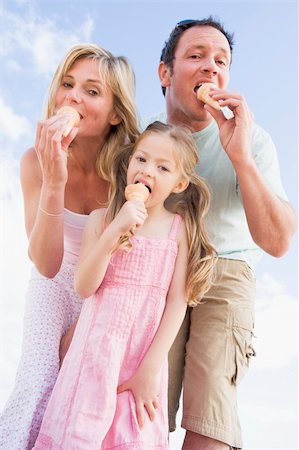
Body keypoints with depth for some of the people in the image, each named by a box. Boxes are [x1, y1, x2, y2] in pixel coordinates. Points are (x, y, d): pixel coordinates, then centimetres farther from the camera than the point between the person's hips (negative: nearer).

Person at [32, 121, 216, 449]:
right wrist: (114, 231, -20)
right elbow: (83, 287, -9)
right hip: (98, 347, 0)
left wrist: (150, 368, -7)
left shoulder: (180, 228, -2)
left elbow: (178, 301, -4)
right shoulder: (102, 219, 0)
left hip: (146, 353, 0)